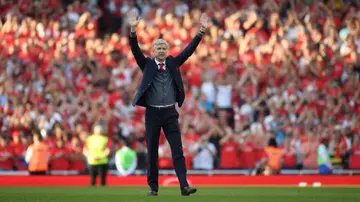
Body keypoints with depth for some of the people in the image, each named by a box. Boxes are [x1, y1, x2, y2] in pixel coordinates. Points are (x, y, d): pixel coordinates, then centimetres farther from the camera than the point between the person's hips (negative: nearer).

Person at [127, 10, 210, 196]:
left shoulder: (173, 63, 8)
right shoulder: (147, 64, 3)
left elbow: (189, 50, 2)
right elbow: (135, 50, -11)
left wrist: (202, 31, -9)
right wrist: (133, 29, -26)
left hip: (170, 113, 1)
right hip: (152, 113, -1)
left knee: (177, 151, -8)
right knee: (152, 152, 4)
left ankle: (184, 186, -15)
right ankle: (153, 187, 12)